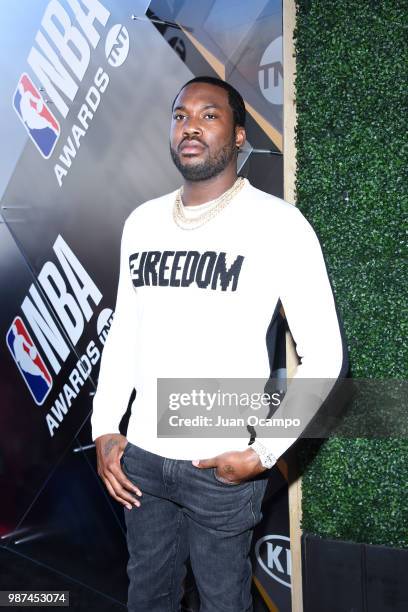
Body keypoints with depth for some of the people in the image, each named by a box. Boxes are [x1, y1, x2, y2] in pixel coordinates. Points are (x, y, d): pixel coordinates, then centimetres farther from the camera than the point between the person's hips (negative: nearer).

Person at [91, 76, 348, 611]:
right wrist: (104, 430, 6)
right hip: (140, 457, 5)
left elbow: (324, 356, -11)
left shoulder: (278, 224, -11)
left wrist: (263, 454, -15)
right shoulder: (142, 221, 6)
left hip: (222, 466, -5)